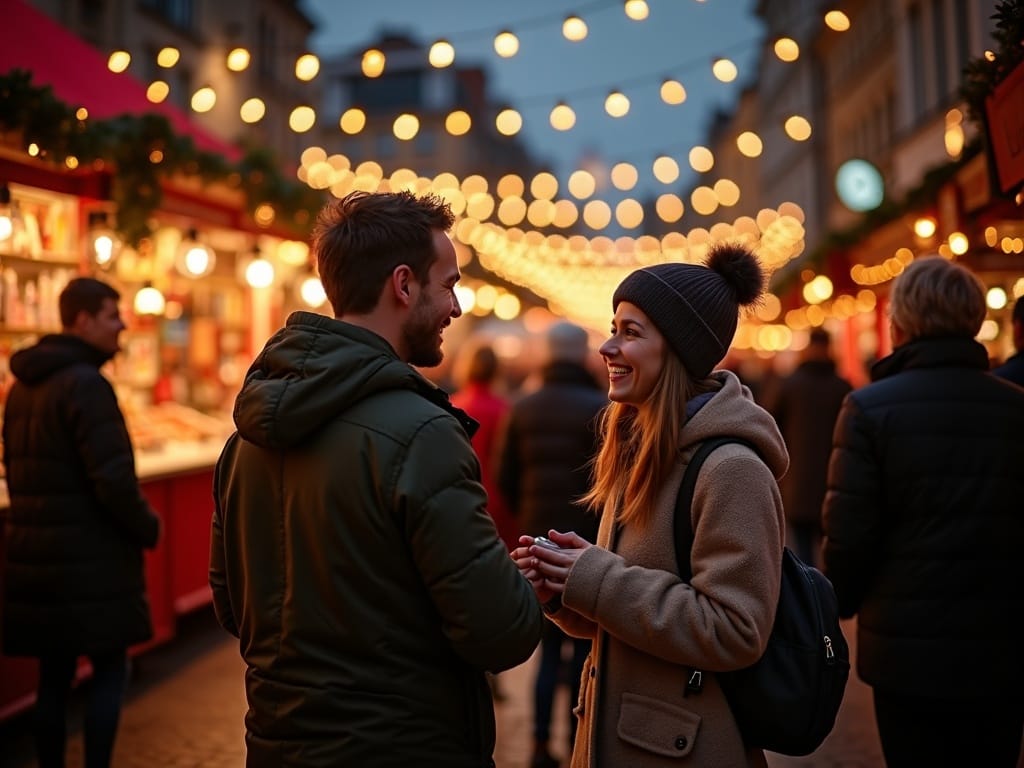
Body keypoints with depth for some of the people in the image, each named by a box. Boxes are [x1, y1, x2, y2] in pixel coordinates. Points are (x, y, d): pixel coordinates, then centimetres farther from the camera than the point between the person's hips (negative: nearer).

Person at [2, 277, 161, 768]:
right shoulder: (85, 384, -16)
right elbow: (113, 480, -22)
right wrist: (148, 527, -6)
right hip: (89, 559, -8)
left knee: (54, 676, 14)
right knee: (109, 671, 5)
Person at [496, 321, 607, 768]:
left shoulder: (524, 408, 3)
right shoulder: (599, 408, -12)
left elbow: (506, 477, 7)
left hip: (539, 542, 4)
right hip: (588, 543, -4)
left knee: (549, 646, 14)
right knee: (584, 647, 6)